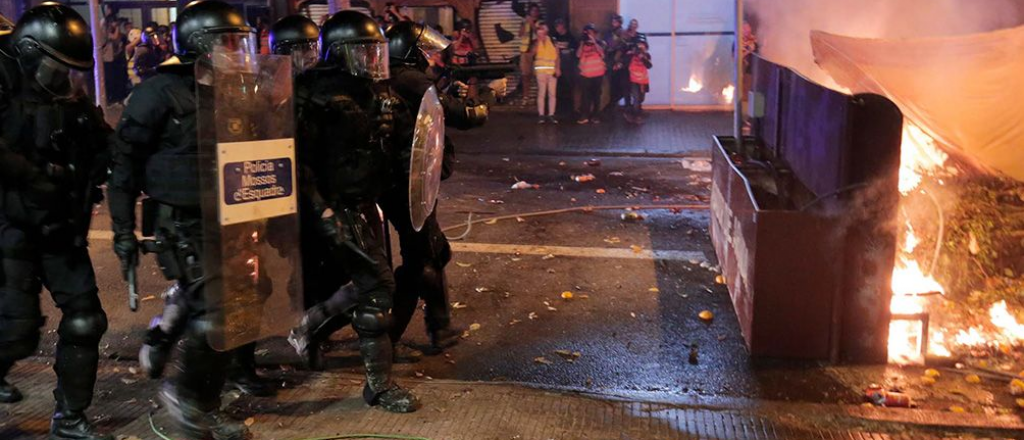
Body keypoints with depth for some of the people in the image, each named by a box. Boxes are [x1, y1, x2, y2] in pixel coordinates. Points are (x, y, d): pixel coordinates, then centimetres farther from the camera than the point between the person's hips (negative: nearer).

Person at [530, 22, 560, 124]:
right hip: (541, 70, -2)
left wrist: (558, 68, -4)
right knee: (541, 93, -5)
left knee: (552, 94, 1)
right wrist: (538, 41, -12)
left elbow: (557, 55, 7)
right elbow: (532, 53, -11)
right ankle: (541, 115, -2)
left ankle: (551, 115, 6)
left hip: (552, 70, 2)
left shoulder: (553, 41, 9)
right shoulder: (536, 42, 5)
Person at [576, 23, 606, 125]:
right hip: (585, 74, 1)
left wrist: (594, 41, -13)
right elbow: (578, 55, -1)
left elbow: (602, 53, -13)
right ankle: (584, 116, -6)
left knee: (596, 95, 2)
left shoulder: (600, 43, 5)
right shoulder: (583, 44, 12)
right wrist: (583, 43, -6)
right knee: (585, 96, -7)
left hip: (597, 74, -1)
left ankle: (594, 116, 9)